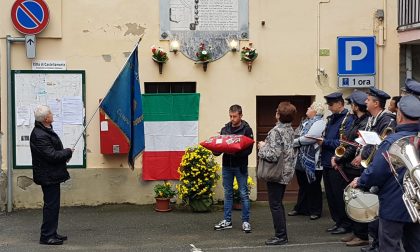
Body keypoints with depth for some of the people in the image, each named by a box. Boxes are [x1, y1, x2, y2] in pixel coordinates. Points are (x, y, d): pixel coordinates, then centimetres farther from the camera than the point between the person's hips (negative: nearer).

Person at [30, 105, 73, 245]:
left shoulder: (45, 130, 11)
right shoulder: (39, 135, -22)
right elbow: (51, 155, -25)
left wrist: (64, 154, 4)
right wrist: (68, 152, -10)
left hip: (52, 175, 10)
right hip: (48, 176, -10)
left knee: (52, 204, 16)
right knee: (51, 205, -5)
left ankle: (51, 233, 25)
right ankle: (46, 236, 2)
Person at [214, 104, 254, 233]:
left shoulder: (246, 129, -6)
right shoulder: (225, 129, 8)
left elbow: (249, 149, -12)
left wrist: (236, 152, -27)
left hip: (240, 166, -4)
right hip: (226, 165, 4)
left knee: (244, 194, 1)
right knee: (228, 193, 11)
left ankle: (245, 221, 9)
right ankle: (227, 221, 18)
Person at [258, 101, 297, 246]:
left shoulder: (276, 131, -20)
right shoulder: (290, 130, 7)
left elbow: (273, 155, -27)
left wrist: (262, 147, -10)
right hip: (286, 172, 9)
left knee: (275, 205, 0)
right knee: (278, 204, 17)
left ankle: (280, 236, 4)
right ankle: (282, 234, 22)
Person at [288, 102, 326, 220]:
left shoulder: (319, 123, -13)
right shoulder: (306, 122, 16)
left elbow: (309, 138, -23)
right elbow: (296, 134, 15)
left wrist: (293, 142, -14)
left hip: (312, 162, -8)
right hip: (301, 160, 8)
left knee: (313, 186, 2)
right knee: (302, 185, 17)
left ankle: (315, 211, 13)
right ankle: (300, 208, 27)